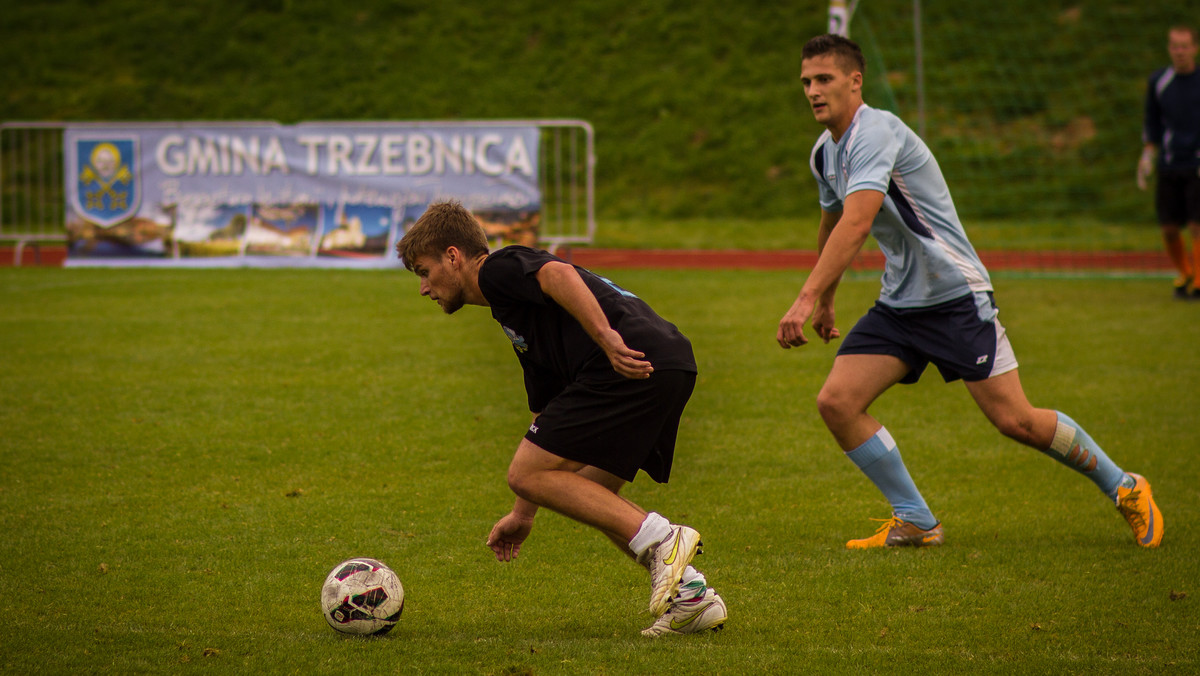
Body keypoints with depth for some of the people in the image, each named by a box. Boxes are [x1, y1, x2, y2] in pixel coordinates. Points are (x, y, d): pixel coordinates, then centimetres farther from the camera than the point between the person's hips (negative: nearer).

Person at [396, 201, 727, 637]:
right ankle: (692, 595, 10)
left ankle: (661, 540, -10)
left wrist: (606, 337, -29)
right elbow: (551, 424, 38)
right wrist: (524, 514, 41)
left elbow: (560, 275, -18)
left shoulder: (498, 269, 6)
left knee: (526, 473, -4)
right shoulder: (512, 312, 34)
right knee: (588, 494, 20)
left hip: (631, 363, -10)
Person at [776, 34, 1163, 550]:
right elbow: (831, 224, 28)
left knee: (1016, 420, -8)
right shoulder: (825, 153, 7)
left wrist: (806, 299, -42)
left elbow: (855, 224, -35)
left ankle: (1123, 488, 15)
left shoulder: (875, 131, -22)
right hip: (897, 306, 8)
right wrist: (826, 301, 36)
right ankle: (915, 522, 2)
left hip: (955, 296, -8)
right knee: (836, 401, -9)